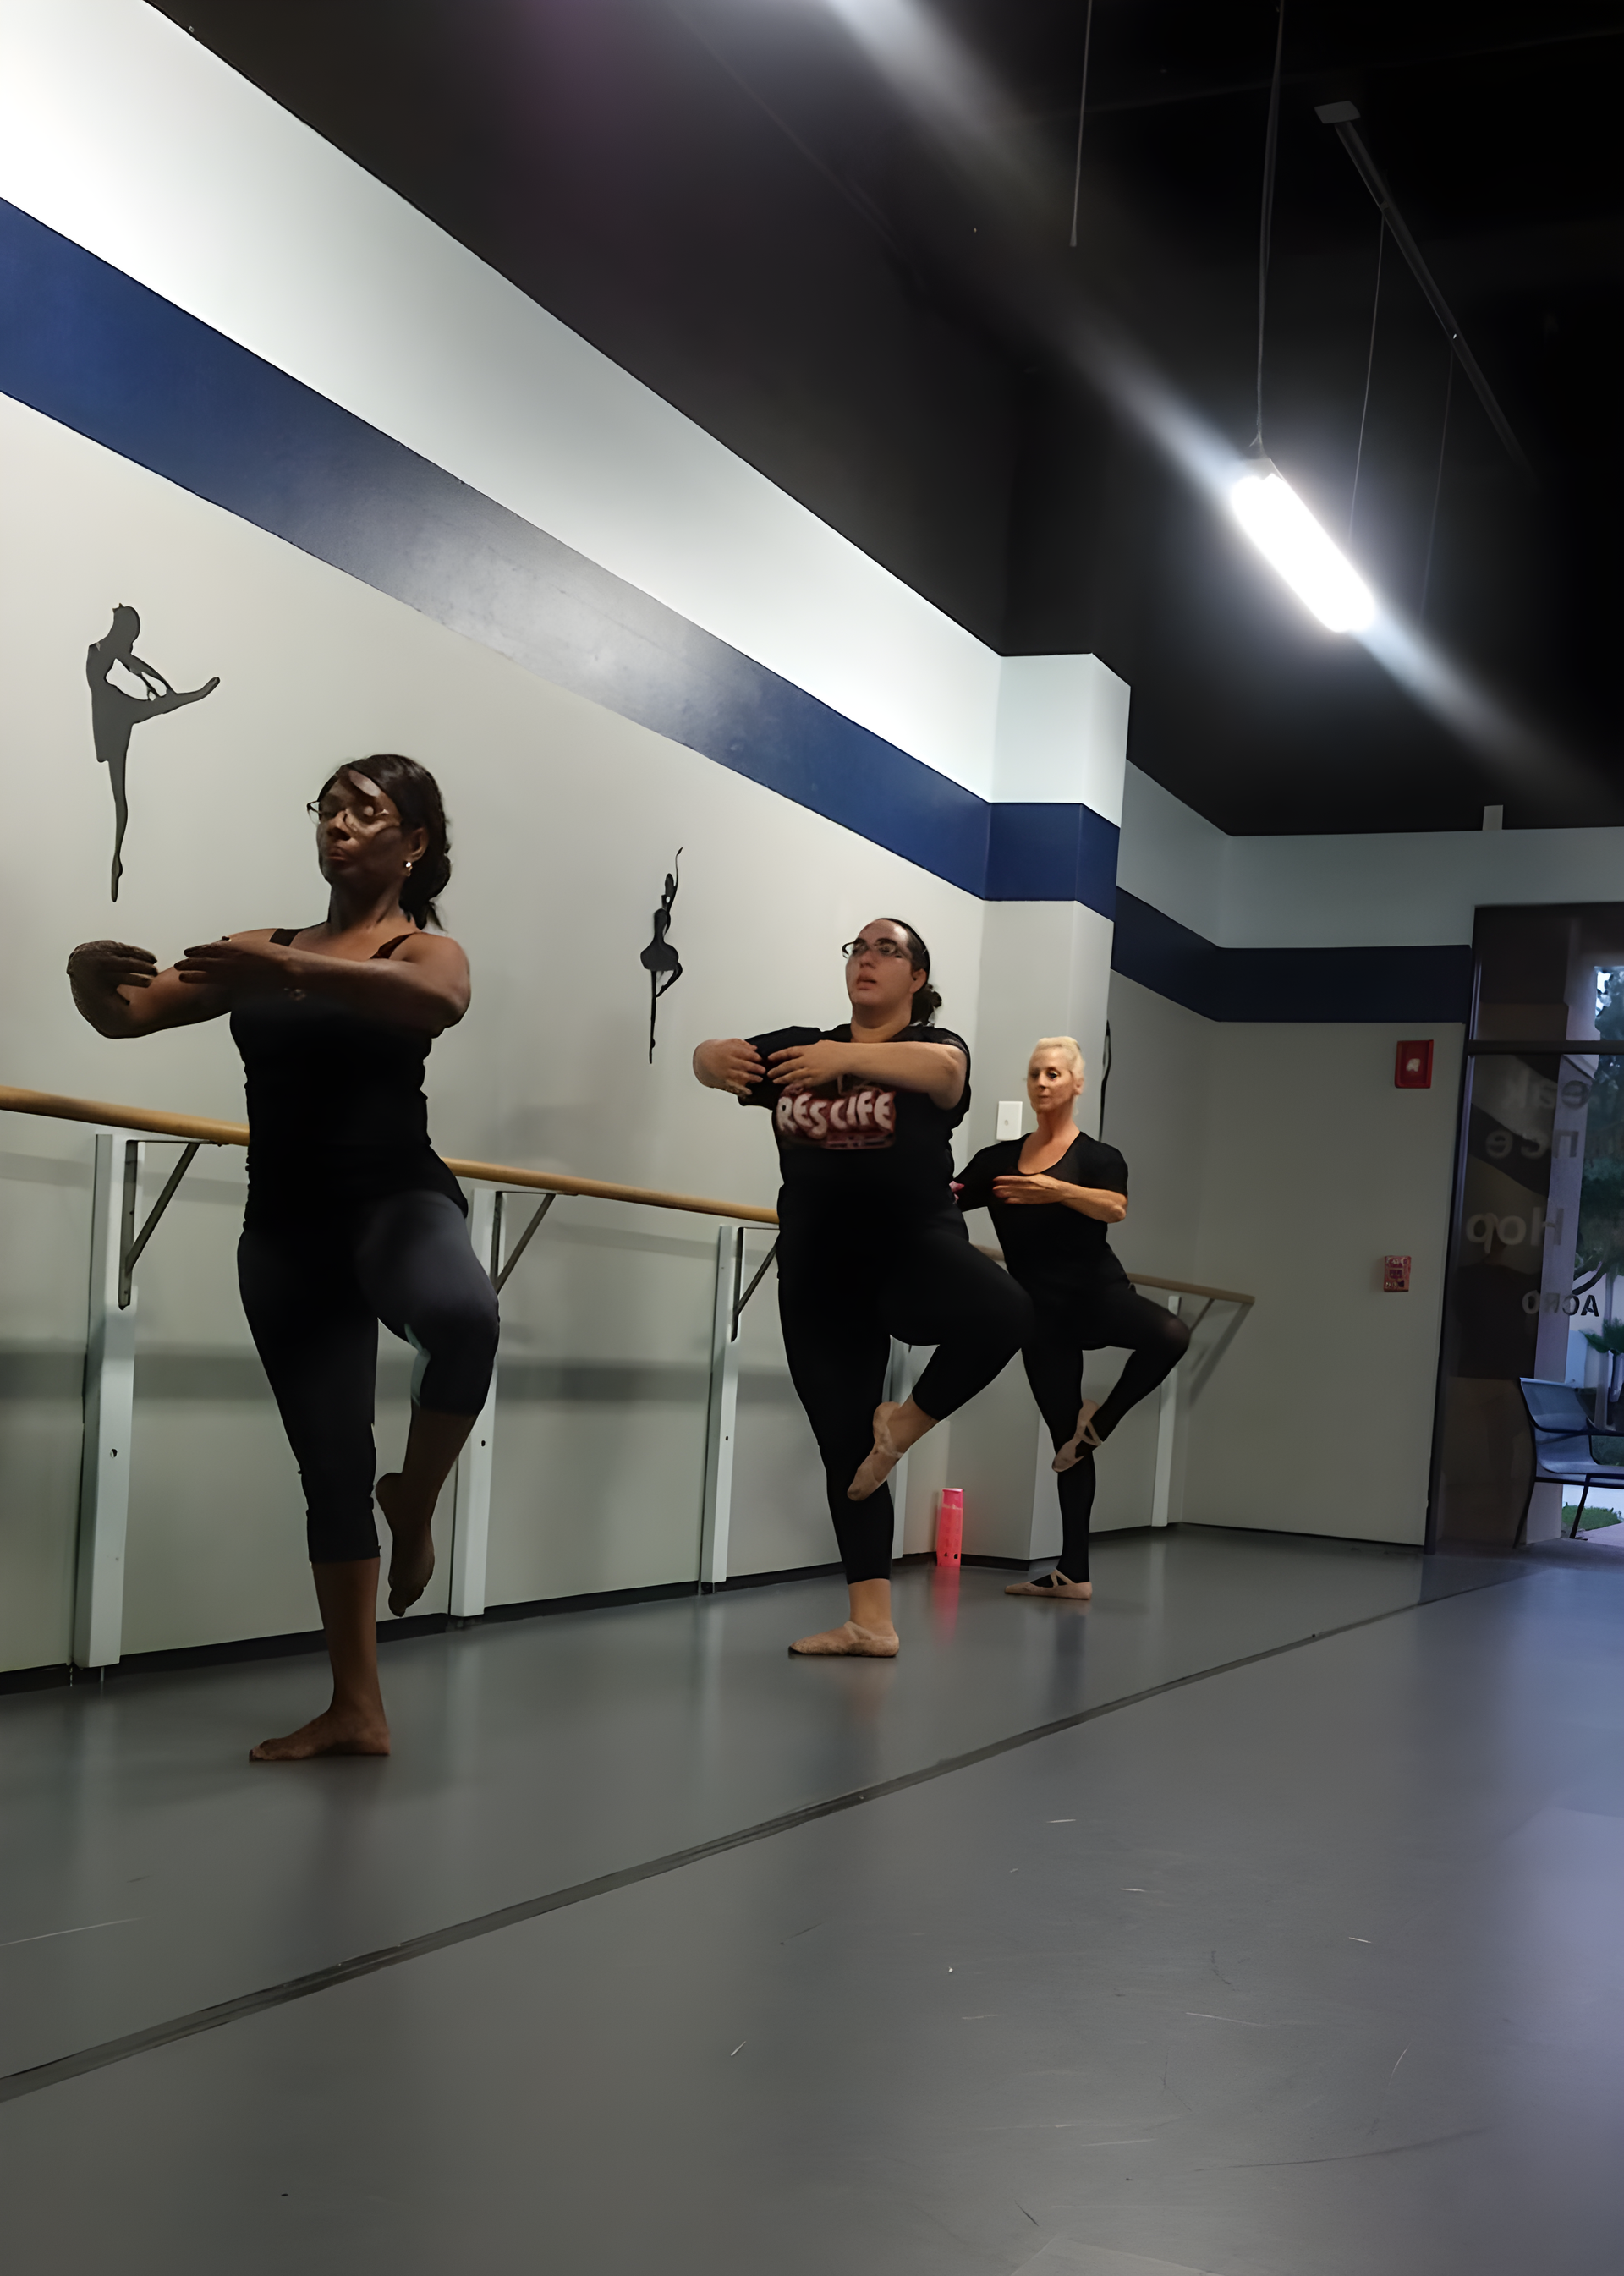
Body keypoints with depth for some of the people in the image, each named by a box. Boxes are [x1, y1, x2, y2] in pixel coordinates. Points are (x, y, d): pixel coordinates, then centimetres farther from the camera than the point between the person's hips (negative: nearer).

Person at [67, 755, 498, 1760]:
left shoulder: (427, 950, 1)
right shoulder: (262, 950, 15)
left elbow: (440, 1002, -25)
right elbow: (125, 1016, 11)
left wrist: (291, 972, -38)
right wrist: (89, 973, -14)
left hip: (398, 1198, -4)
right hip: (285, 1229, 5)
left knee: (464, 1315, -38)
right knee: (330, 1466, 6)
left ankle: (413, 1508, -11)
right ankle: (357, 1706, 16)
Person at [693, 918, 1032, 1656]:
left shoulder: (935, 1044, 0)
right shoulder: (801, 1046, 12)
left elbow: (942, 1070, -25)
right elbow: (709, 1058, -1)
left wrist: (847, 1059, -43)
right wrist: (718, 1057, -27)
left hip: (916, 1249, -4)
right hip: (819, 1276, 4)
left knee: (1003, 1311, -34)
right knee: (843, 1445, 3)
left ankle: (904, 1422, -9)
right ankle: (871, 1622, 11)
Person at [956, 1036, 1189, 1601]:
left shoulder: (1097, 1157, 1)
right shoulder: (998, 1158, 12)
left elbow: (1115, 1207, -21)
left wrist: (1058, 1190, -37)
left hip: (1097, 1293, -3)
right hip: (1042, 1314, 3)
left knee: (1170, 1335, -35)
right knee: (1066, 1441, 4)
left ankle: (1101, 1420, -11)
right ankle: (1073, 1572, 12)